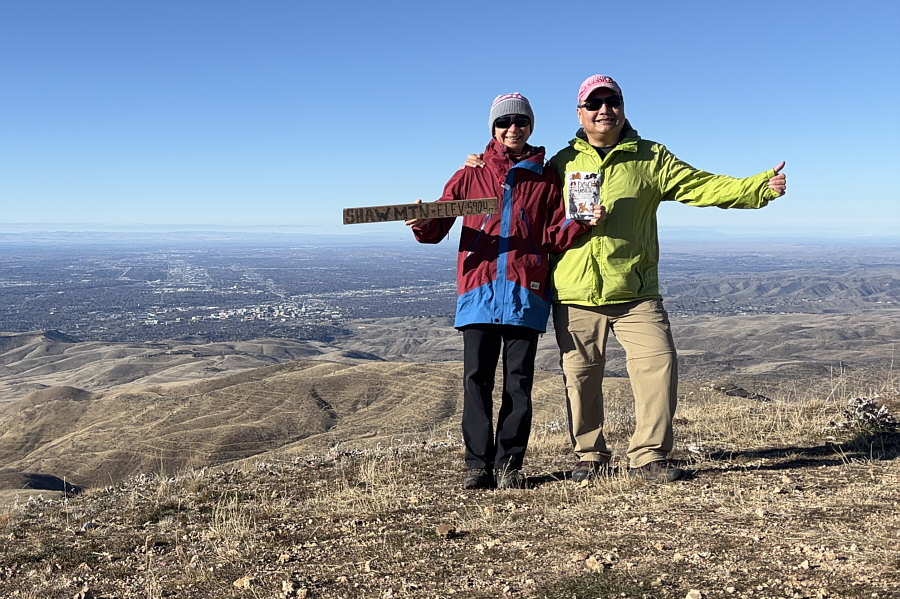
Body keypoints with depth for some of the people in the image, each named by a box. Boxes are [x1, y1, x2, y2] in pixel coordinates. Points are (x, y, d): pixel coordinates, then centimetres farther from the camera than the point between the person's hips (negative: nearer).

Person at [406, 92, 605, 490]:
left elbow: (555, 236, 10)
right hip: (479, 290, 0)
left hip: (526, 292, 0)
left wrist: (583, 223, -8)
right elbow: (439, 227, 10)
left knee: (519, 381, 0)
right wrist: (422, 224, -12)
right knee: (477, 378, -2)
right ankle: (478, 465, 4)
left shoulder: (547, 180, 15)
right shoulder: (470, 176, 14)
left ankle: (509, 465, 8)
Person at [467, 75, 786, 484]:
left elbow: (702, 186, 1)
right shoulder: (562, 163, 11)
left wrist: (761, 187, -10)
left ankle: (649, 455, 6)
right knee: (580, 378, 7)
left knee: (659, 364, -9)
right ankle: (589, 457, 23)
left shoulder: (650, 158, 8)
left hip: (636, 294, 0)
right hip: (575, 296, 1)